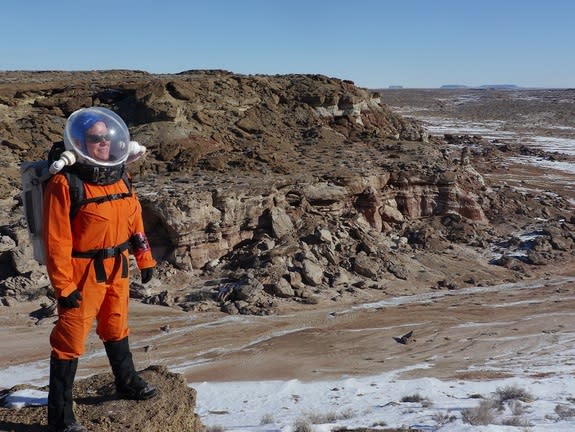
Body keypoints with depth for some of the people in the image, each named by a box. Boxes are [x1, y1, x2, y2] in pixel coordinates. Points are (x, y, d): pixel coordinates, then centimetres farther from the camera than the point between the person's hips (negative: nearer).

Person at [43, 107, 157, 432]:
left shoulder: (119, 177, 3)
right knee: (71, 340, 2)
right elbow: (57, 239, -18)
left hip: (118, 268, 7)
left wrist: (145, 259, 12)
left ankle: (127, 382, 44)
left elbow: (135, 220, 11)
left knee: (117, 328, 24)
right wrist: (63, 286, -17)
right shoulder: (65, 183, -18)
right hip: (84, 272, -7)